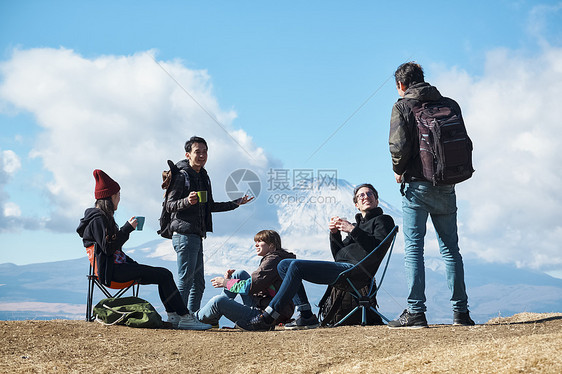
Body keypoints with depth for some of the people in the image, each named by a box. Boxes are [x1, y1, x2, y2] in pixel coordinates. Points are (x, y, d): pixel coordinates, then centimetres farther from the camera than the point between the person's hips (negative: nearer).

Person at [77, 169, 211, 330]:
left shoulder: (103, 217, 20)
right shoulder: (98, 219, -11)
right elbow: (108, 247, -21)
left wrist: (133, 263, 15)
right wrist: (127, 228, -16)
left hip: (118, 266, 10)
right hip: (110, 271, -10)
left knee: (164, 274, 2)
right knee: (164, 275, -18)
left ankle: (173, 317, -3)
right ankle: (185, 318, -15)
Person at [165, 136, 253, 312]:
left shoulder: (204, 177, 19)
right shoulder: (182, 175, -7)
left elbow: (210, 206, 25)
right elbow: (170, 205, -12)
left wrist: (235, 203, 25)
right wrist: (187, 201, -30)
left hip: (197, 235, 9)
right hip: (184, 233, -9)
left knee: (198, 283, 10)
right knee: (185, 278, -11)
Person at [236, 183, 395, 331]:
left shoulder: (383, 220, 9)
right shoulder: (358, 223, 31)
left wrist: (352, 230, -14)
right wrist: (334, 234, 5)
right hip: (342, 267, 9)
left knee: (296, 266, -24)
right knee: (284, 265, 1)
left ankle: (268, 318, -24)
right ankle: (306, 316, -11)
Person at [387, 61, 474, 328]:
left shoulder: (402, 107, -4)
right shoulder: (450, 105, 9)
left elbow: (399, 145, -15)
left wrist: (398, 171, 2)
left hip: (416, 185, -4)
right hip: (446, 186, 4)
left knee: (413, 248, -1)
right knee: (450, 248, 9)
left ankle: (415, 312, -3)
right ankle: (461, 312, 11)